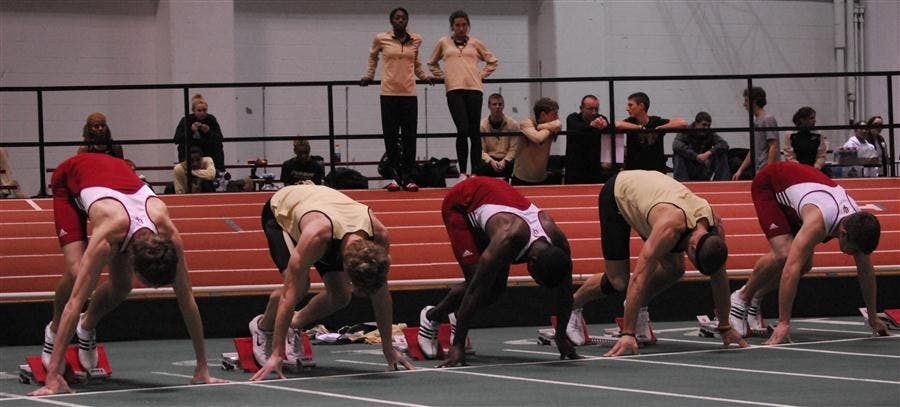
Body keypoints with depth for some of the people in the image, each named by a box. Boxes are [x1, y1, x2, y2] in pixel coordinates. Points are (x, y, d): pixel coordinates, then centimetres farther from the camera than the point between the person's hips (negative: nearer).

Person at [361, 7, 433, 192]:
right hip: (389, 93, -1)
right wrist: (369, 76, 16)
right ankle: (395, 176, 5)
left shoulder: (416, 40, 7)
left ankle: (408, 177, 1)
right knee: (391, 136, -1)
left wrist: (424, 76, 11)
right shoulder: (381, 39, 1)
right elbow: (373, 56, 21)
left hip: (409, 93, 1)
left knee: (409, 136, -1)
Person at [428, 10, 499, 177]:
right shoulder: (443, 43, 12)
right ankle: (462, 172, -8)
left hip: (474, 89, 1)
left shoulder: (475, 43, 13)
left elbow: (492, 61, 20)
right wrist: (442, 76, 11)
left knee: (474, 132, 1)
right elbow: (432, 63, 25)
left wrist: (481, 75, 8)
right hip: (454, 90, -1)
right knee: (462, 129, -14)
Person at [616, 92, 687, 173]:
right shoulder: (630, 122, 0)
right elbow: (617, 125, -25)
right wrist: (640, 127, -17)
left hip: (657, 170, 0)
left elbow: (683, 123, -12)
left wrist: (659, 128, -14)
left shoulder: (656, 121, -1)